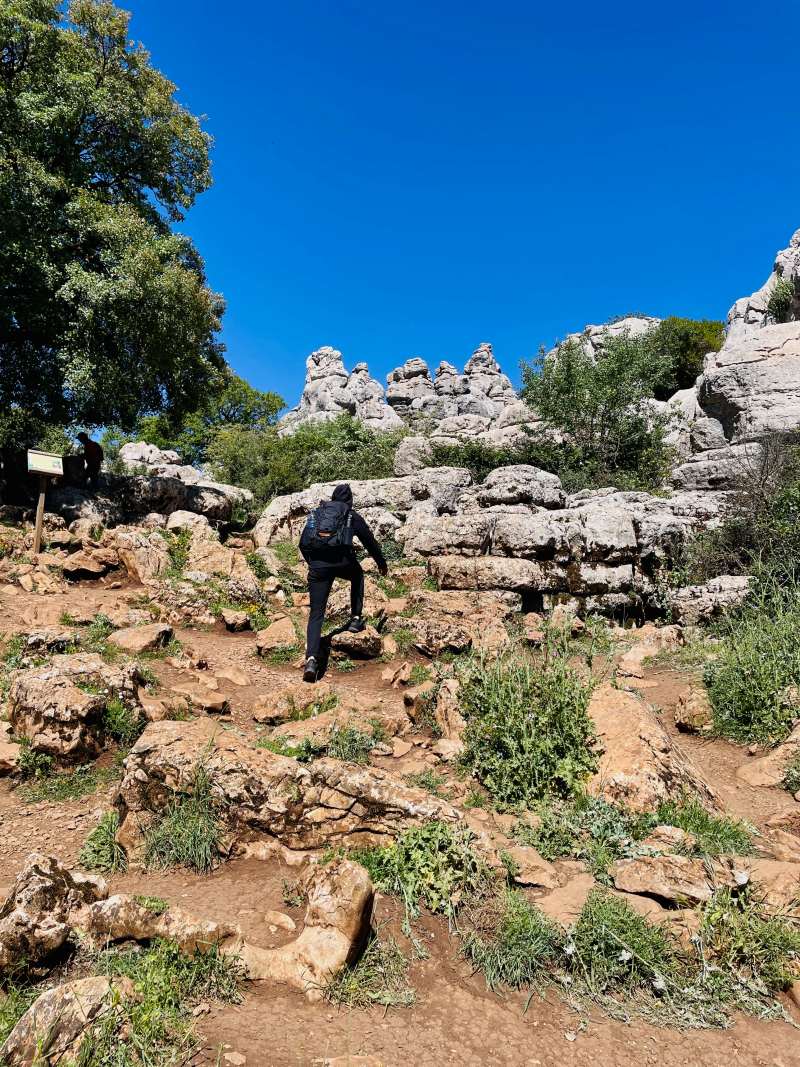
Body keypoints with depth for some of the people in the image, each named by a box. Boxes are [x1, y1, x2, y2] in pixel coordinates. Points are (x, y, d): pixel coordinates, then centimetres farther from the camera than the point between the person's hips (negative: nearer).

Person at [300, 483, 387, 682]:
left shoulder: (316, 512, 23)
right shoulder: (352, 516, 16)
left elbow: (302, 544, 23)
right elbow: (370, 541, 21)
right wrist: (382, 564, 36)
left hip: (318, 566, 2)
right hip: (342, 562, -1)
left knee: (316, 614, 5)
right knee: (357, 575, 35)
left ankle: (311, 659, -12)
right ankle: (355, 619, 29)